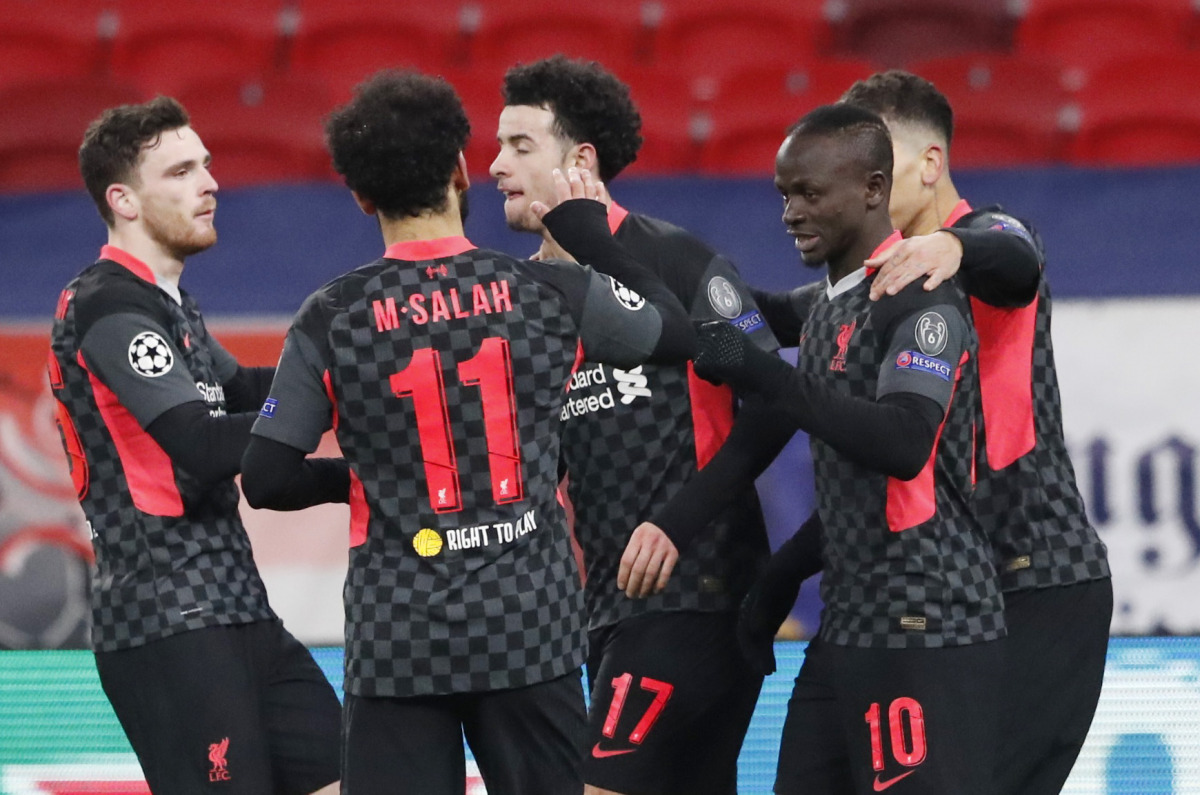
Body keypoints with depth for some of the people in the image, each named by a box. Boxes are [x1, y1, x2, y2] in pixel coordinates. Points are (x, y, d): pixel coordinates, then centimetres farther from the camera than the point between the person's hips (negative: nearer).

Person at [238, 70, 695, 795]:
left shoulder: (332, 319, -5)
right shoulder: (551, 292, -2)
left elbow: (267, 480, -4)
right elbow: (680, 333, 15)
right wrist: (592, 233, 23)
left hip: (397, 643, -1)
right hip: (531, 627, 1)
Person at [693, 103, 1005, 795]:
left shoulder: (923, 301, -12)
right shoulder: (827, 309, 18)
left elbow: (904, 445, -27)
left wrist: (762, 373, -26)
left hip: (927, 632, -10)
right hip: (848, 626, 10)